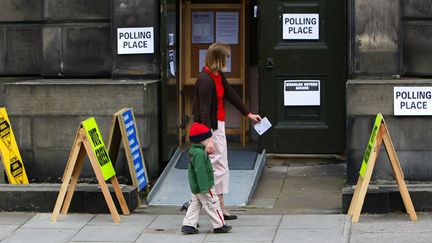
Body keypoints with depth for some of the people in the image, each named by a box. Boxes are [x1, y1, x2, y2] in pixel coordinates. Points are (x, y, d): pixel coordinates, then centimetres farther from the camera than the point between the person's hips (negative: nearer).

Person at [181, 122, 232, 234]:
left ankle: (188, 225, 10)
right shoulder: (200, 153, -23)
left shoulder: (192, 150, 10)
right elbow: (200, 171, -27)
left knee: (194, 204, 13)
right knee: (213, 205, 1)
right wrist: (205, 188, -26)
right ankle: (219, 226, 8)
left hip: (195, 187, 10)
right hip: (205, 187, -10)